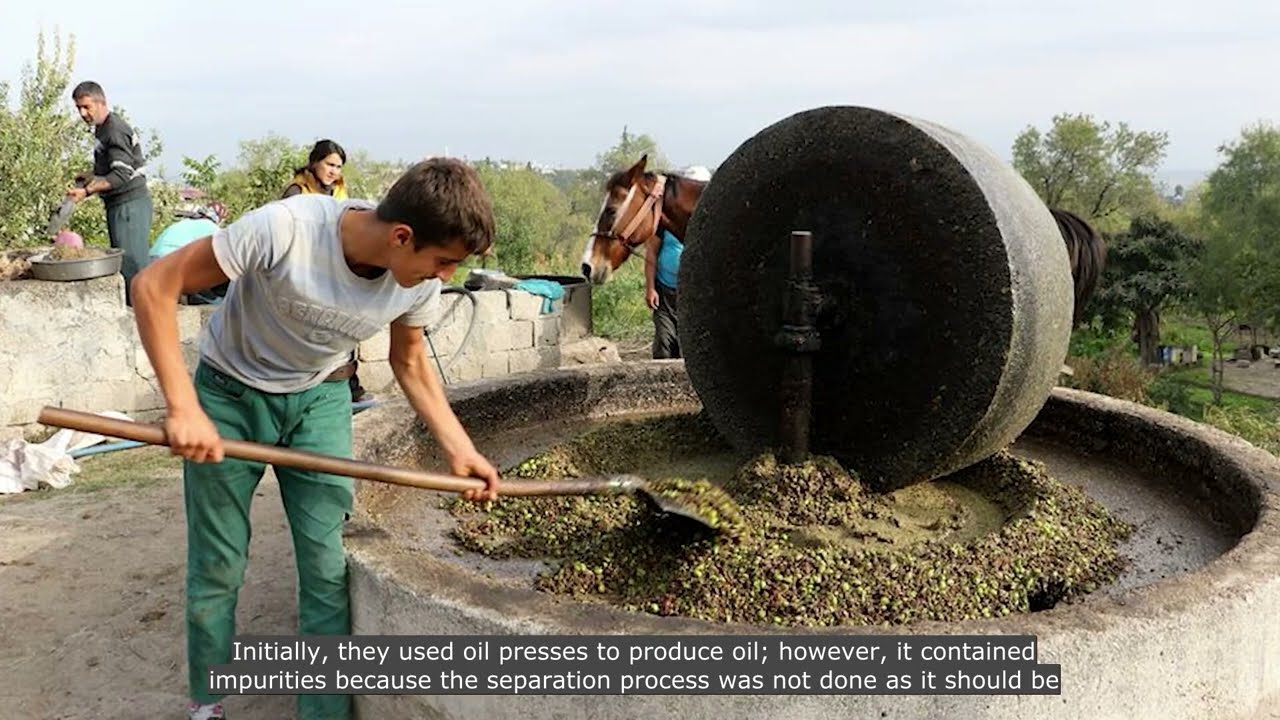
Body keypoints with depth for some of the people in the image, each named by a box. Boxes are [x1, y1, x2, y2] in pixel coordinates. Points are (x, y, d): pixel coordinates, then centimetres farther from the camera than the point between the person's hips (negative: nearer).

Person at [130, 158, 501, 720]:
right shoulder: (285, 228, -35)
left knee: (329, 571, -1)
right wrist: (183, 406, -32)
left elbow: (410, 362, 1)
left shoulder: (420, 279, -19)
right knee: (217, 570, 7)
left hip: (320, 401, 3)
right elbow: (154, 287, -26)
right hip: (230, 395, -3)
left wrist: (458, 447, -7)